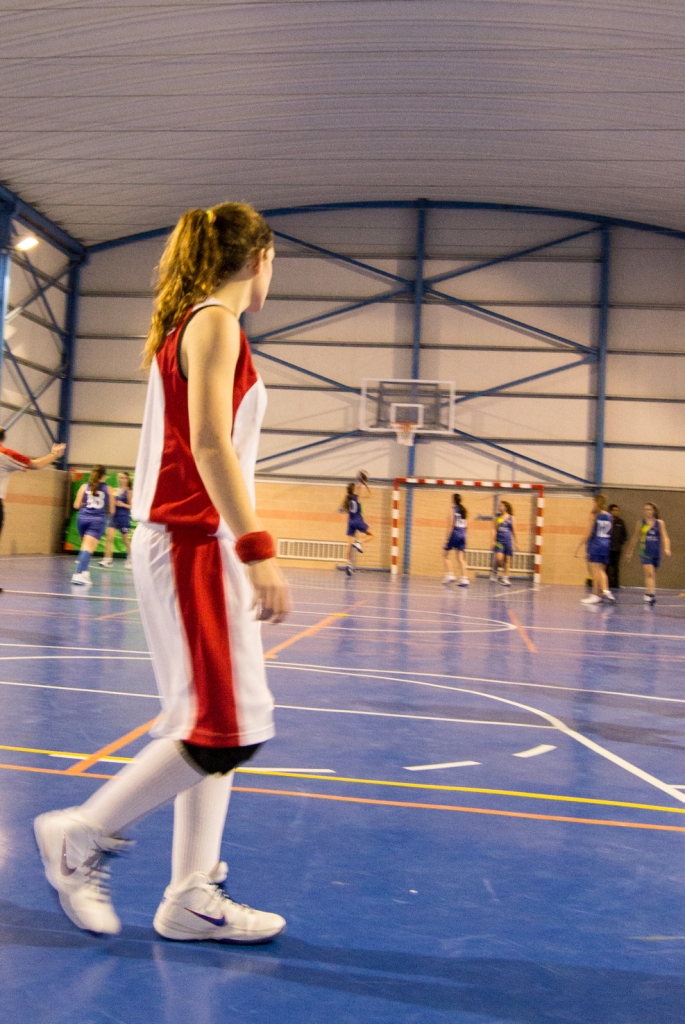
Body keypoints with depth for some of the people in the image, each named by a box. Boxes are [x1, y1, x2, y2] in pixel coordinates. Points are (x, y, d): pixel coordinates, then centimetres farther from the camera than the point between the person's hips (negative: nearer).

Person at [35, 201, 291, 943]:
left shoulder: (191, 325, 20)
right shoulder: (214, 321, -8)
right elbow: (209, 444, -19)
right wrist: (258, 550, -23)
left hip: (197, 544, 10)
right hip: (193, 544, -10)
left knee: (220, 723, 9)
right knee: (227, 731, -7)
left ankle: (191, 896, 16)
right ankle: (79, 836, 9)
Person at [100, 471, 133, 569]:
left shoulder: (129, 492, -5)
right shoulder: (116, 491, 10)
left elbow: (131, 506, -8)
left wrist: (122, 504, -21)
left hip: (124, 518, -5)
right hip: (114, 517, 5)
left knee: (125, 539, 9)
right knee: (109, 537, -10)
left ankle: (130, 559, 28)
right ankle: (108, 560, -12)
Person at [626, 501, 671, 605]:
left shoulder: (660, 523, 6)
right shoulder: (640, 523, 3)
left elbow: (664, 537, 1)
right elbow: (635, 538, 11)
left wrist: (666, 548, -17)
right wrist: (629, 552, 14)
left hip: (657, 553, 2)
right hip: (645, 552, -2)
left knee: (653, 574, 12)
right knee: (649, 573, -17)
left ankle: (650, 594, 24)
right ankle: (650, 594, -24)